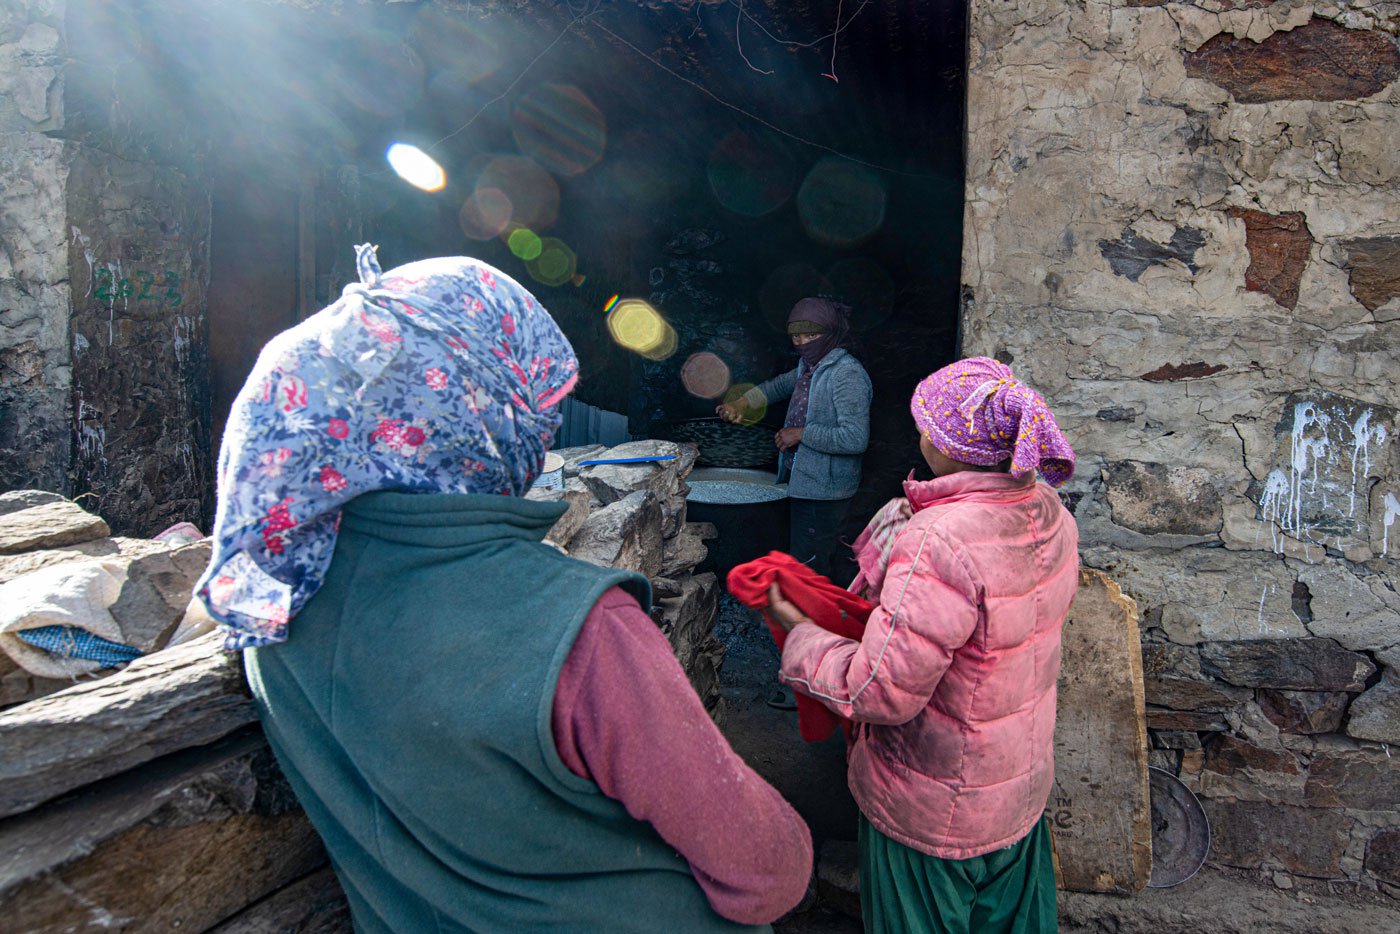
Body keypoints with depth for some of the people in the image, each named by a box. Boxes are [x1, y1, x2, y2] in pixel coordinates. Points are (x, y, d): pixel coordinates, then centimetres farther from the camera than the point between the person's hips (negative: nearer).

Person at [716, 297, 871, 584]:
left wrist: (801, 434, -21)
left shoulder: (847, 374, -20)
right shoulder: (810, 365, 9)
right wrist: (741, 403, 16)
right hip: (803, 483, 10)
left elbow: (855, 439, -28)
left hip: (823, 492, -10)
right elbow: (781, 385, 30)